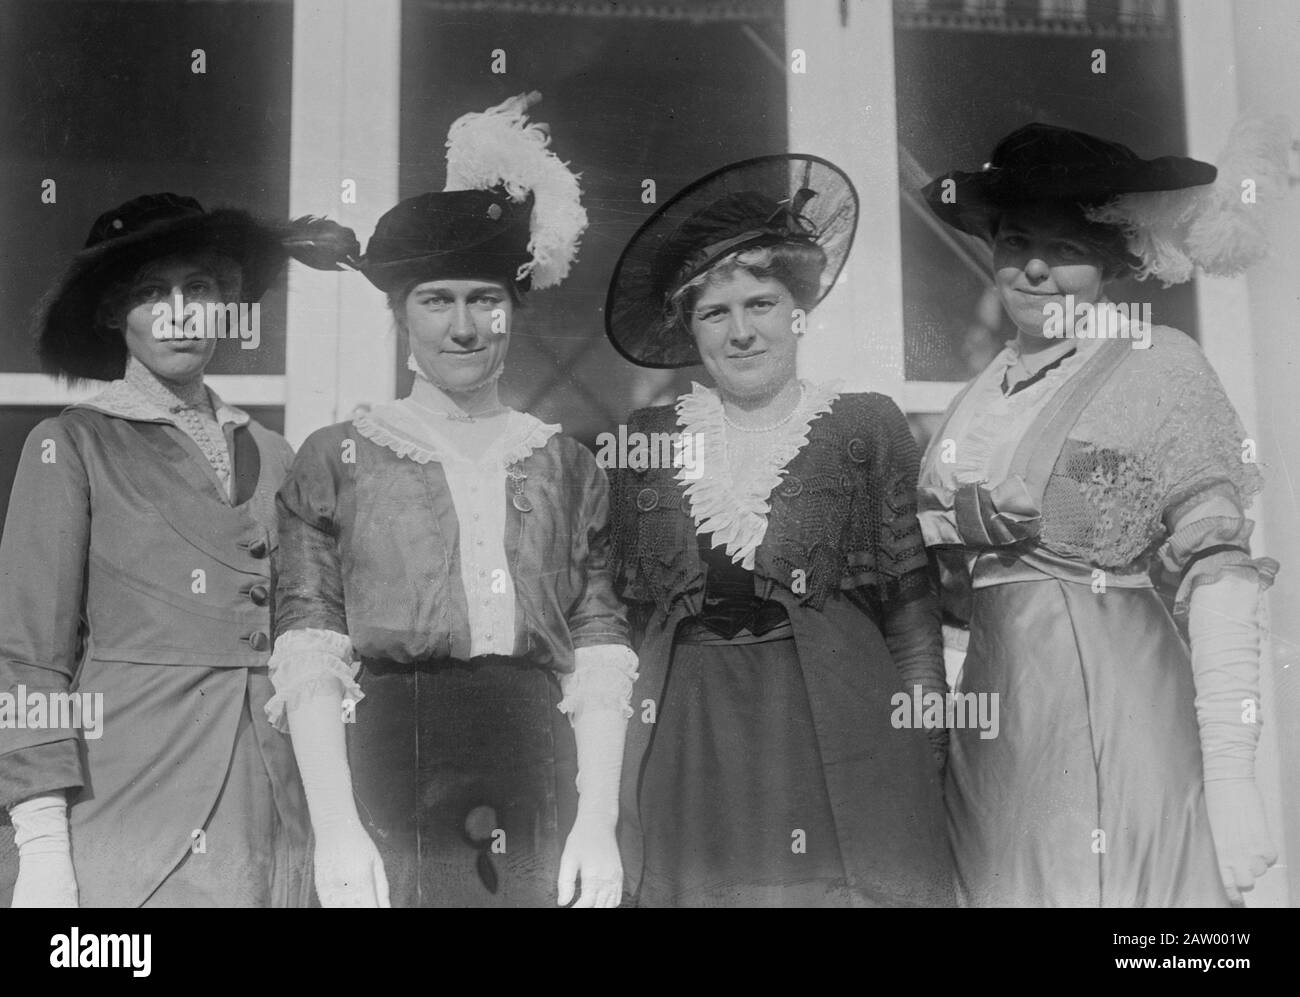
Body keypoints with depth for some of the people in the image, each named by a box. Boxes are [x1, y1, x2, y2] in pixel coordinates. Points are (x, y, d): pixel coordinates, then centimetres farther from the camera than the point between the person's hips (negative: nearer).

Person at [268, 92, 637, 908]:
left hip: (536, 791, 2)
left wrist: (598, 823, -4)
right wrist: (335, 829, -12)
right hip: (389, 782, -1)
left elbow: (600, 664, 6)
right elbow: (310, 662, -1)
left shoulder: (566, 466, 11)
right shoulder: (335, 460, 6)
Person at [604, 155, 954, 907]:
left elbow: (911, 606, 2)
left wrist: (922, 754, -5)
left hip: (842, 737, -2)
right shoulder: (646, 440, 9)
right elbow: (626, 609, 12)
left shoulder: (867, 426, 3)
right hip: (691, 753, 2)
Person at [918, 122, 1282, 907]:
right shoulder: (992, 386, 10)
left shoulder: (1159, 365, -7)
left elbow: (1220, 575, -12)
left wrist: (1231, 778, -17)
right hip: (993, 702, 6)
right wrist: (956, 521, -1)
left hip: (1108, 705, -5)